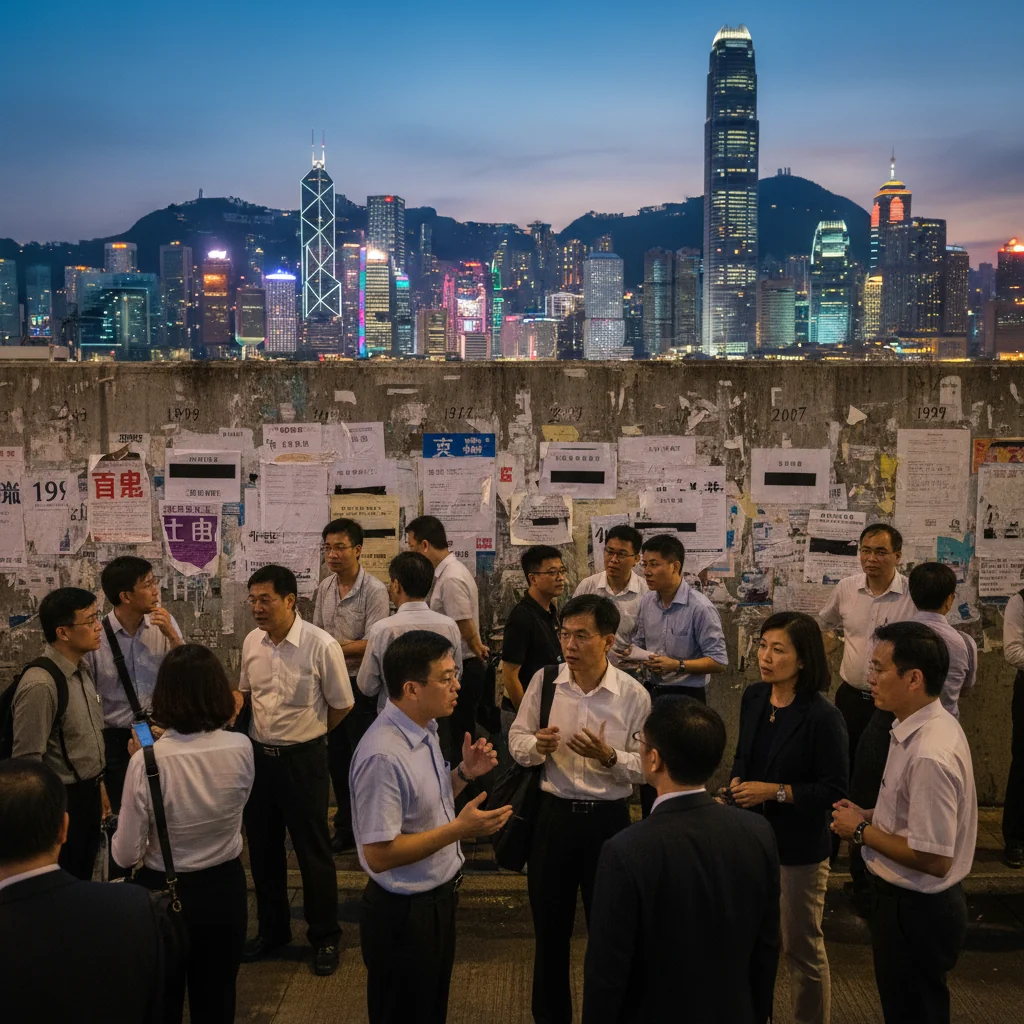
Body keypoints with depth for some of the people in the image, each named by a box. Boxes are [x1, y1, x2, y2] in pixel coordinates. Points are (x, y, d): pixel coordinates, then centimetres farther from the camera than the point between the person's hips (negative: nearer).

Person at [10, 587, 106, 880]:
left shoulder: (81, 668, 1)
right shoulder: (40, 686, -27)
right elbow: (27, 762, -24)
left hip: (87, 792, 8)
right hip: (62, 801, -8)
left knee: (83, 879, 22)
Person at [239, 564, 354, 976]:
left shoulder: (321, 646, -19)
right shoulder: (252, 642, -2)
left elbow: (341, 705, -7)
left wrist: (305, 737, 5)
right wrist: (268, 733, 6)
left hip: (303, 759, -5)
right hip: (259, 754, 5)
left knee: (313, 850, 7)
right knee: (262, 848, 18)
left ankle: (325, 938, 26)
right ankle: (272, 930, 38)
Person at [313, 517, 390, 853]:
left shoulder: (374, 591, -16)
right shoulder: (324, 588, 5)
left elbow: (374, 644, -21)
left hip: (362, 687, -6)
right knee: (337, 759, 15)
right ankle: (346, 827, 30)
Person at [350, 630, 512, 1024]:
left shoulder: (424, 728, -1)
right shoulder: (383, 755, -30)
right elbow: (379, 854, -28)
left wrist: (464, 773, -4)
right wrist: (459, 829, -27)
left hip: (439, 897, 8)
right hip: (403, 914, -8)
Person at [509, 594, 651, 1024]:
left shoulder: (634, 695, -12)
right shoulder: (544, 679, -6)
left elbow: (646, 765, -7)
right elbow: (517, 738, 3)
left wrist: (609, 757, -26)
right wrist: (537, 745, -19)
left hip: (608, 818, -2)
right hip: (553, 814, 2)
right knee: (549, 924, 16)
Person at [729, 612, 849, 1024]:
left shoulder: (823, 716, -20)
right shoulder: (753, 697, -1)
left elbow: (835, 789, -17)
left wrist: (775, 791, -21)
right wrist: (736, 782, -6)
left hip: (799, 847, -6)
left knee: (801, 947, 11)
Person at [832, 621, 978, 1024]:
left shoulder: (930, 756, -32)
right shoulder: (928, 725, -1)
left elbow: (934, 859, -29)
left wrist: (862, 831, -18)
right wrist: (872, 816, 1)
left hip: (914, 910, -9)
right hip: (912, 900, 9)